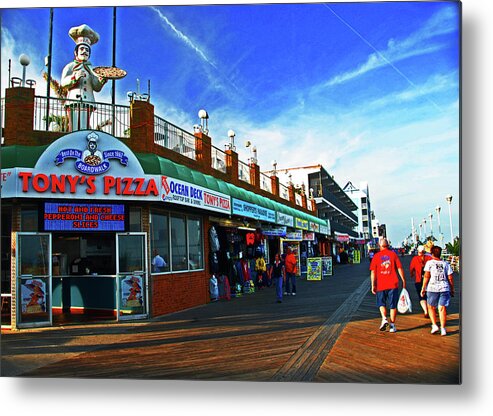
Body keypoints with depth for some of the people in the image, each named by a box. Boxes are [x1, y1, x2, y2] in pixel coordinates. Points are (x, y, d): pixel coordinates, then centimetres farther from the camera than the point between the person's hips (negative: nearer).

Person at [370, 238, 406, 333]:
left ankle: (384, 318, -6)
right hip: (393, 284, 0)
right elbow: (400, 268, -1)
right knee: (393, 305, 8)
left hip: (381, 284, 0)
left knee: (381, 304, 16)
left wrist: (373, 285, 0)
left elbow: (373, 272, -2)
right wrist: (403, 281, 7)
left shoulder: (376, 256, 1)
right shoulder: (393, 254, 2)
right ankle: (392, 325, 7)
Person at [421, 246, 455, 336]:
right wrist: (452, 289, 17)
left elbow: (426, 276, -6)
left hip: (432, 288, -2)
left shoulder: (429, 263, 0)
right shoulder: (445, 264, 9)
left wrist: (423, 288, -1)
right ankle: (443, 329, 2)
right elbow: (450, 278, 7)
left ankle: (434, 325, 4)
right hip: (444, 288, 2)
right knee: (442, 308, 4)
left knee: (431, 307, 14)